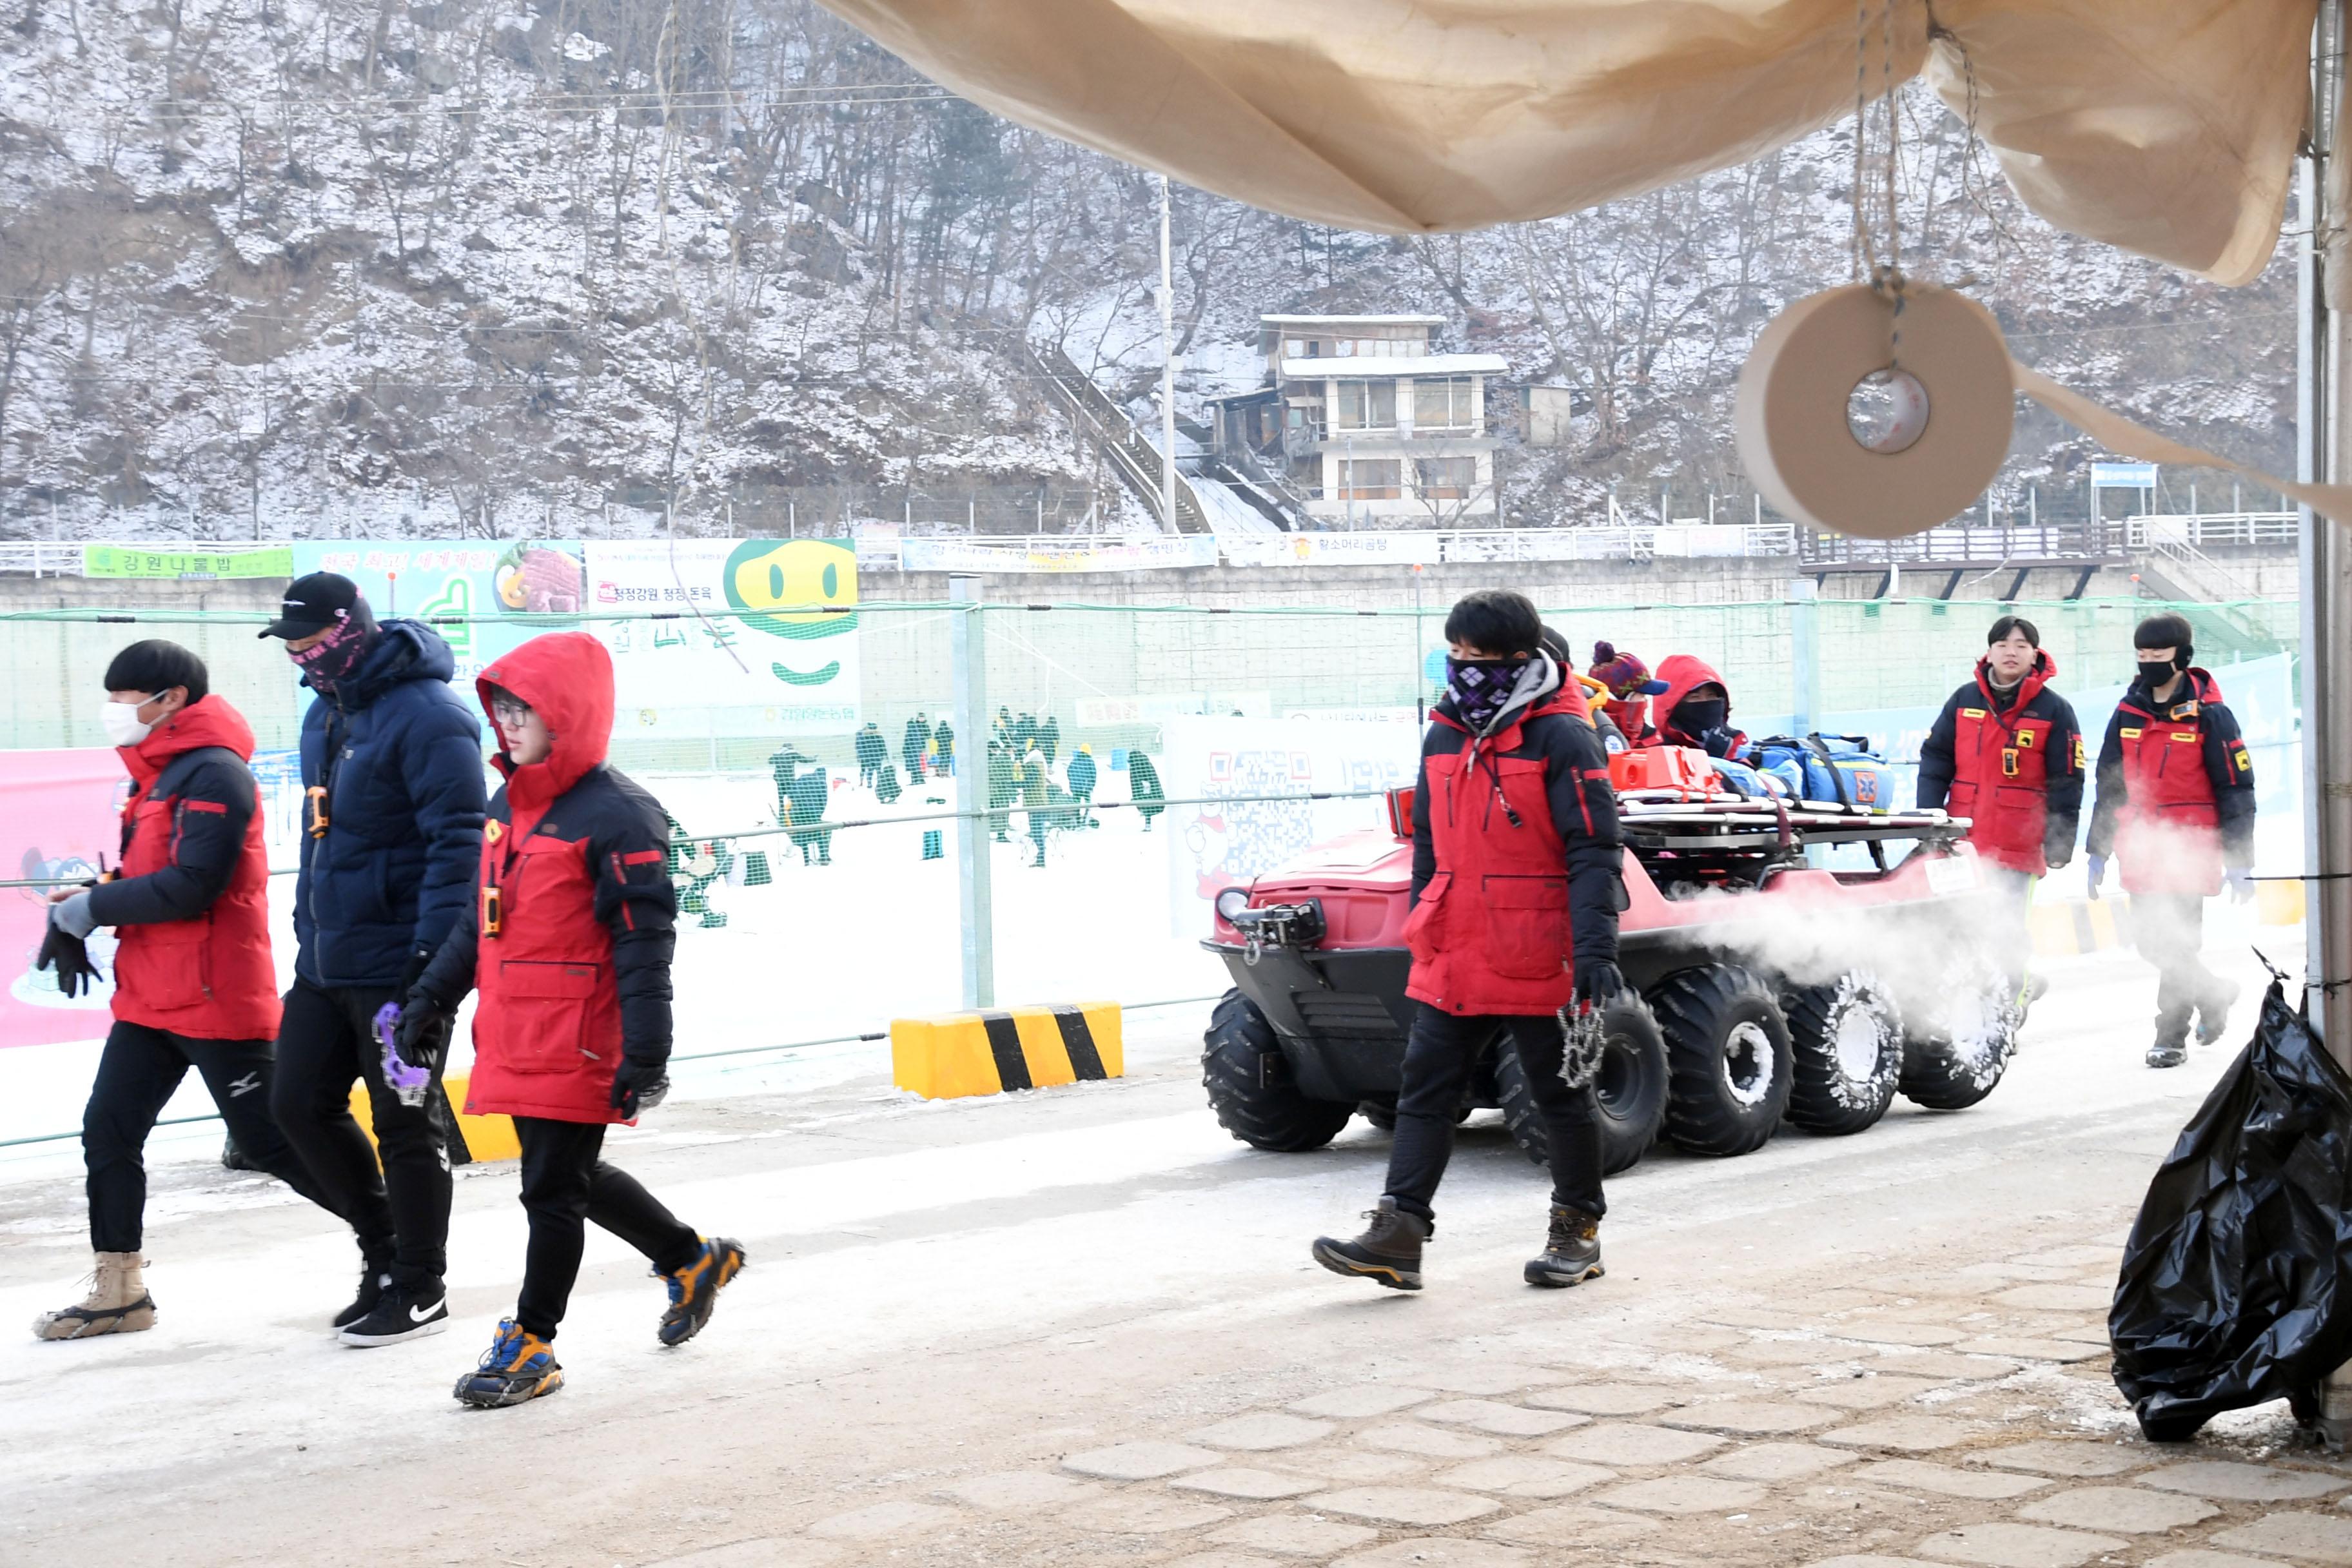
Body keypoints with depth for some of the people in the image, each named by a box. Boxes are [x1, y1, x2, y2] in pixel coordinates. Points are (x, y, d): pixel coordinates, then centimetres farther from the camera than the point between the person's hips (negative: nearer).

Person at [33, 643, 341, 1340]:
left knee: (270, 1142, -4)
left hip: (215, 997, -9)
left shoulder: (215, 774, -16)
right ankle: (119, 1290, 17)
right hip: (150, 997, 9)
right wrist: (93, 901, 0)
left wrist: (94, 907, -15)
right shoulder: (160, 774, 14)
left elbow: (192, 885, -24)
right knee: (108, 1132, 7)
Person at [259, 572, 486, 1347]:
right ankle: (383, 1246, 28)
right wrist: (309, 933, 22)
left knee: (406, 1125, 0)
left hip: (396, 963, -9)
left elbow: (458, 841, -22)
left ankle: (418, 1290, 14)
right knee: (299, 1104, 11)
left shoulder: (427, 717, -18)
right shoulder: (325, 715, 12)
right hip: (326, 960, 9)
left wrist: (435, 958, -24)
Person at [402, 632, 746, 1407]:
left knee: (554, 1188, 1)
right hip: (513, 1039, 9)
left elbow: (645, 942, -18)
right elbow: (481, 918, 21)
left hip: (578, 1045, -9)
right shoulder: (508, 805, 11)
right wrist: (432, 997, 19)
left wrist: (645, 1054, -20)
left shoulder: (615, 815, -16)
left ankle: (531, 1346, 13)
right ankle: (693, 1258, 38)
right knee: (574, 1179, 19)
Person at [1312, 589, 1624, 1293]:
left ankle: (1578, 1231, 20)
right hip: (1453, 956, 6)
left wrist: (1595, 950, -22)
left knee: (1562, 1095, 7)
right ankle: (1398, 1236, -3)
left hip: (1537, 957, -6)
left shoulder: (1562, 738, -10)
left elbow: (1594, 851, -14)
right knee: (1425, 1088, -1)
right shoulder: (1444, 735, 10)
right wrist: (1422, 936, 20)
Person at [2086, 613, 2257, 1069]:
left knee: (2177, 944, -5)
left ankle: (2171, 1036, 7)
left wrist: (2239, 861, -8)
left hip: (2190, 853, -5)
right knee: (2151, 941, 8)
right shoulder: (2127, 715, 9)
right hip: (2141, 853, 5)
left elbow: (2236, 789, -5)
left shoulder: (2209, 716, -6)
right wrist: (2097, 851, 15)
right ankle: (2214, 994, 33)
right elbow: (2109, 787, 16)